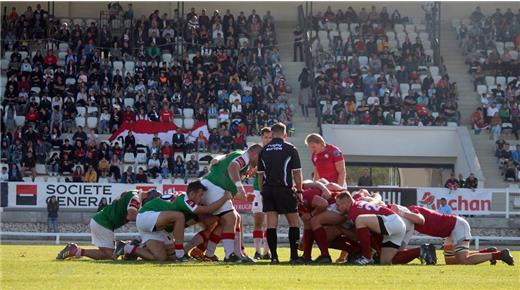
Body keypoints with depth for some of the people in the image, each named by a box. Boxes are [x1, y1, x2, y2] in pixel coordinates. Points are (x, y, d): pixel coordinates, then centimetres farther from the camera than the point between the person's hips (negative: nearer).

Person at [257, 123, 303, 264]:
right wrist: (299, 190, 6)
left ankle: (273, 256, -3)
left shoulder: (264, 150, 11)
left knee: (271, 224, 3)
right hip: (285, 189, -3)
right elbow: (297, 172, -1)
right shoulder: (290, 149, 0)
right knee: (294, 222, 7)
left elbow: (260, 174, 12)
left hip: (268, 189, 3)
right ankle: (294, 256, 2)